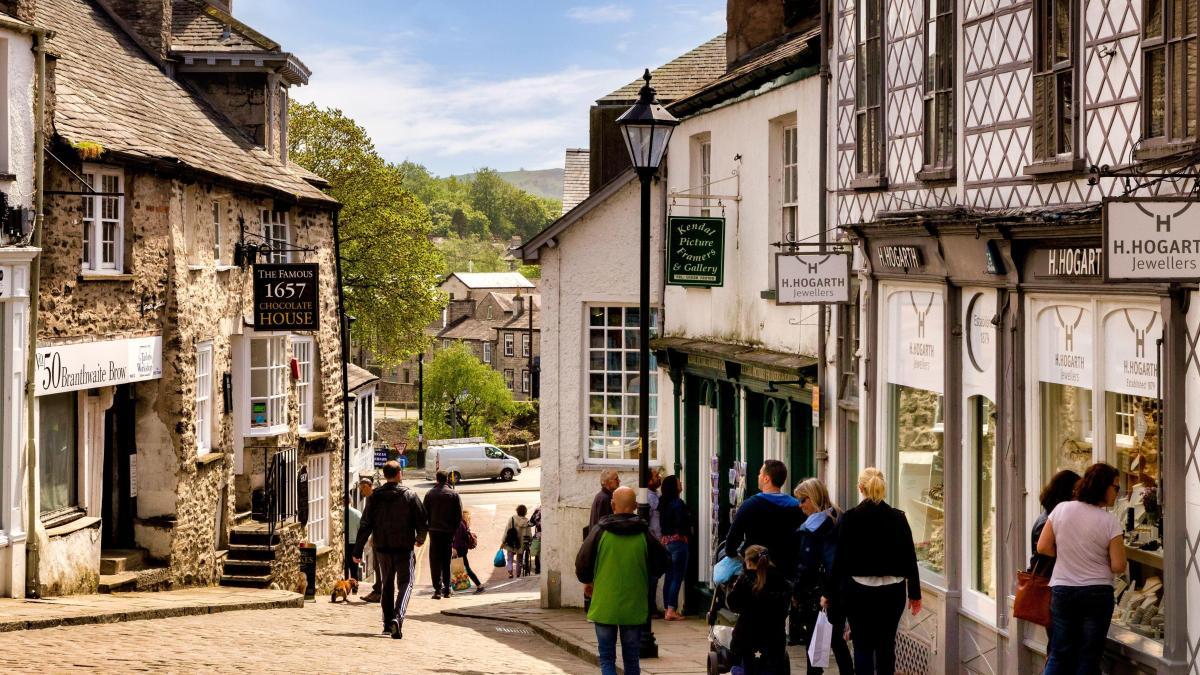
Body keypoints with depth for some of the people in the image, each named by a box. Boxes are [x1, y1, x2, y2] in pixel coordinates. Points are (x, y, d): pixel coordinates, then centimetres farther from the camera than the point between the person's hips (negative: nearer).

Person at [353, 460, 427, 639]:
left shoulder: (374, 497, 0)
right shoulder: (409, 496, -6)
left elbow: (365, 525, -3)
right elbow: (422, 522, -5)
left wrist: (357, 551, 0)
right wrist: (420, 539, 16)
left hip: (382, 549, 3)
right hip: (404, 548, -3)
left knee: (388, 585, 18)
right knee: (405, 584, 1)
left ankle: (388, 622, 20)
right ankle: (397, 617, -22)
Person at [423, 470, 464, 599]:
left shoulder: (429, 494, 0)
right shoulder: (454, 494, -1)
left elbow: (425, 514, 0)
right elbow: (460, 515, -2)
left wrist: (429, 527, 8)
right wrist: (455, 529, 7)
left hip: (434, 531, -1)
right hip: (449, 531, 1)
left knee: (435, 561, 1)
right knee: (447, 561, 11)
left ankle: (438, 589, -7)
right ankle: (447, 589, 11)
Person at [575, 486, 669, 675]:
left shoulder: (600, 531, -9)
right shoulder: (644, 533, -6)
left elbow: (582, 563, -5)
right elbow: (660, 564, 4)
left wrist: (587, 581, 16)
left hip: (604, 606, -1)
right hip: (634, 608, 1)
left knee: (607, 658, 5)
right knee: (632, 659, 14)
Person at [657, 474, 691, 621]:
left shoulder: (663, 503, 9)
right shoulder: (678, 503, -14)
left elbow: (661, 522, 12)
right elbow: (681, 523, -19)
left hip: (665, 541, 8)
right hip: (677, 540, -8)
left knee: (669, 576, 13)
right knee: (677, 577, -5)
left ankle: (667, 608, 16)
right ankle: (671, 610, -9)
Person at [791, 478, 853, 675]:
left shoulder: (812, 527, -13)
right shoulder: (839, 519, 9)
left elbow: (805, 564, -15)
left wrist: (796, 592, -7)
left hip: (817, 594, -8)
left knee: (814, 642, 1)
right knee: (837, 640, 16)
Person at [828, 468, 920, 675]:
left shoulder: (849, 518, -7)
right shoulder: (898, 518, -2)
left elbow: (840, 559, -5)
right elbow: (910, 558, 2)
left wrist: (831, 595, 3)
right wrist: (915, 594, 10)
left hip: (859, 591, -2)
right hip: (892, 591, 2)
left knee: (863, 646, 3)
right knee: (886, 644, 13)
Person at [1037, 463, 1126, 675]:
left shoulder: (1061, 509, -3)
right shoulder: (1109, 522, -12)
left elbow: (1043, 547, 1)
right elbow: (1118, 566, -12)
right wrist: (1098, 558, 8)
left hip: (1062, 590, 3)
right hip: (1097, 592, -3)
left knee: (1060, 653, 10)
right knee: (1088, 657, 6)